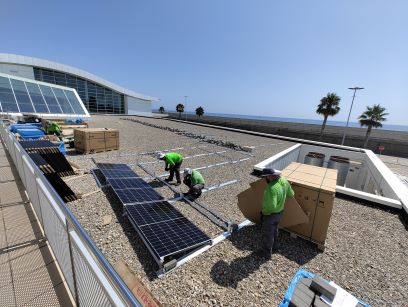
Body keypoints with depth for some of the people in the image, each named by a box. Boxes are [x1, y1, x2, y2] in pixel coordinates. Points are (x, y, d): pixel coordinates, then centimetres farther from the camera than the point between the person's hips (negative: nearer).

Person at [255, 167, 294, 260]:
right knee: (274, 230, 29)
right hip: (280, 212, 8)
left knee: (267, 233, 14)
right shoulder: (284, 181, -11)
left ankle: (266, 253, 34)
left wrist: (264, 212, -20)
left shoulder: (271, 188, -37)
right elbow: (291, 194, 6)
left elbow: (271, 206, -39)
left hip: (270, 214, -8)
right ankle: (273, 246, 51)